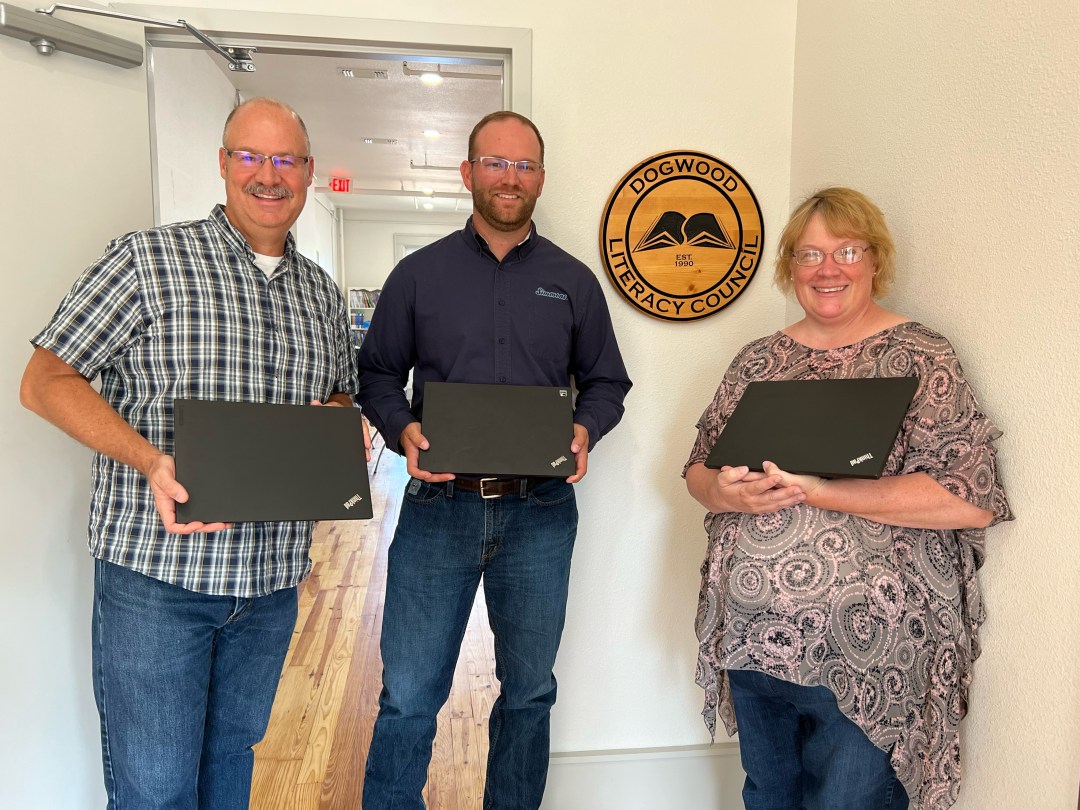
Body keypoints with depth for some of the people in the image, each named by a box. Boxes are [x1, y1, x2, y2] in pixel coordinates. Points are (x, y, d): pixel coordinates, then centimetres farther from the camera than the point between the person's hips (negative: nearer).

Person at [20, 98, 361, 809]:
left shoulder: (323, 294, 10)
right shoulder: (148, 260, -6)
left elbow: (340, 394, 21)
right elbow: (46, 380, -7)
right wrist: (151, 461, -23)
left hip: (273, 573, 5)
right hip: (155, 571, -4)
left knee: (234, 751, 22)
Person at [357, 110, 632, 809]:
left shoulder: (574, 281, 7)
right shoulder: (419, 273, 5)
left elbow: (606, 381, 12)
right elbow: (377, 374, 8)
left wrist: (585, 429, -9)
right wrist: (403, 429, -12)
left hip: (539, 511, 2)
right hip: (439, 503, -1)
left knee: (529, 691, 16)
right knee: (409, 696, 4)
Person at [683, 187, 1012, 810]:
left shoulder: (920, 358, -6)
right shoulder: (759, 360, 7)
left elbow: (970, 498, -16)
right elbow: (698, 469, 9)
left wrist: (819, 492, -24)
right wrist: (727, 491, -14)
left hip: (866, 650, -4)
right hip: (752, 638, 5)